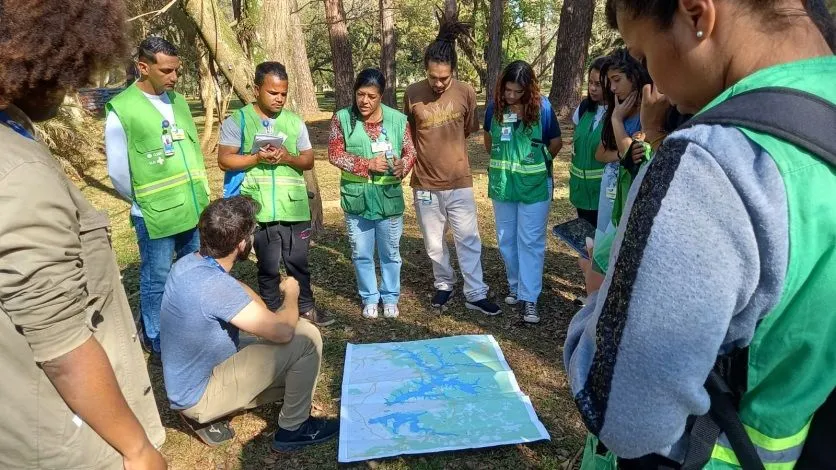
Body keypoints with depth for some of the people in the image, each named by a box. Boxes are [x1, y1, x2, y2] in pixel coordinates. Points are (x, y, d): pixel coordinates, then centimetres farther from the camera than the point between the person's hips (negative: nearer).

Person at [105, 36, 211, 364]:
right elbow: (118, 173, -8)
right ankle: (157, 344, 25)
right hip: (154, 216, -6)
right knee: (157, 281, 7)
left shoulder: (178, 101, 8)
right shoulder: (121, 109, -11)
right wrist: (147, 202, 2)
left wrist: (201, 195, 10)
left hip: (195, 210, 6)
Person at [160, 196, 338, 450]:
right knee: (307, 339, -16)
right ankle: (293, 428, 3)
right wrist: (291, 294, -8)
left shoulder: (188, 263, -4)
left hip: (188, 383, 9)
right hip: (199, 394, -9)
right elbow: (283, 331, -29)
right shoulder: (215, 285, -32)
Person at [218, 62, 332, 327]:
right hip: (259, 208, -2)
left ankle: (306, 307, 29)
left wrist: (289, 158, -13)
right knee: (268, 266, 11)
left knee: (298, 262, 13)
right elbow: (225, 160, -6)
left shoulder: (295, 121, 7)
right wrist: (257, 158, -20)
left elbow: (309, 160, 7)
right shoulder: (237, 121, -2)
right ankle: (272, 312, 27)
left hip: (294, 206, 3)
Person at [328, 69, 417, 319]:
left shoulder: (398, 119, -3)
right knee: (361, 254, 12)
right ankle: (369, 298, 31)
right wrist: (368, 164, -17)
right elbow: (335, 153, -8)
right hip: (356, 198, 1)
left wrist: (402, 165, -23)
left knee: (390, 253, 12)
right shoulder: (342, 118, -4)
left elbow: (410, 151, 0)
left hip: (389, 197, 0)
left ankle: (390, 298, 31)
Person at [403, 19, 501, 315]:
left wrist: (446, 149, 9)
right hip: (425, 183, 0)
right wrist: (424, 154, -1)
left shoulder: (466, 93, -7)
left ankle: (475, 294, 18)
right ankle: (444, 285, 35)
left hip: (459, 182, 0)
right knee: (434, 243, 13)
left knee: (468, 240, 5)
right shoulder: (412, 94, -9)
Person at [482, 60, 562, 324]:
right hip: (501, 184, 3)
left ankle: (529, 299, 6)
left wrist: (534, 164, 7)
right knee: (506, 240, 13)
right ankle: (515, 287, 31)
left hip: (534, 186, -3)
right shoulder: (495, 107, -4)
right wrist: (503, 163, 11)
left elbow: (556, 143, 1)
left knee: (531, 242, 0)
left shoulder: (542, 107, -11)